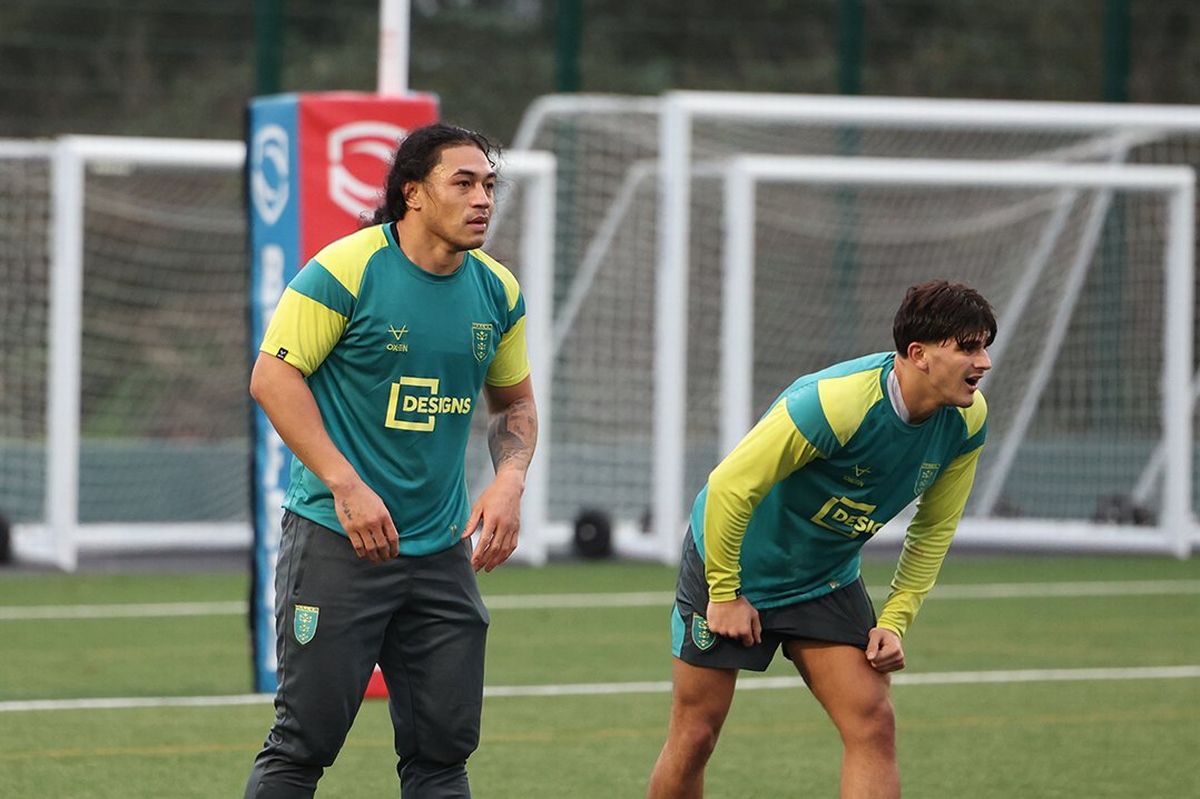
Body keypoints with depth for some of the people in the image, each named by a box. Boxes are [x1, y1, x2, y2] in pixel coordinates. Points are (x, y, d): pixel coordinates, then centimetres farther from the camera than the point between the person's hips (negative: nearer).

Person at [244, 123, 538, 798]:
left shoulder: (497, 291, 7)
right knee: (305, 743, -6)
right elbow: (273, 376, -11)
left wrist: (509, 484, 0)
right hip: (337, 539, -5)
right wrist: (347, 486, -17)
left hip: (442, 553, 6)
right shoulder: (347, 269, -11)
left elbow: (515, 402, 19)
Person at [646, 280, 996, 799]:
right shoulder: (834, 402, -34)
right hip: (729, 566, -5)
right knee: (694, 737, 1)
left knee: (873, 725, -12)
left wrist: (894, 620, -4)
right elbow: (730, 486, -27)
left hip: (827, 581, 5)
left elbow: (934, 528, 3)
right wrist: (724, 594, -18)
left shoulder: (967, 420, -13)